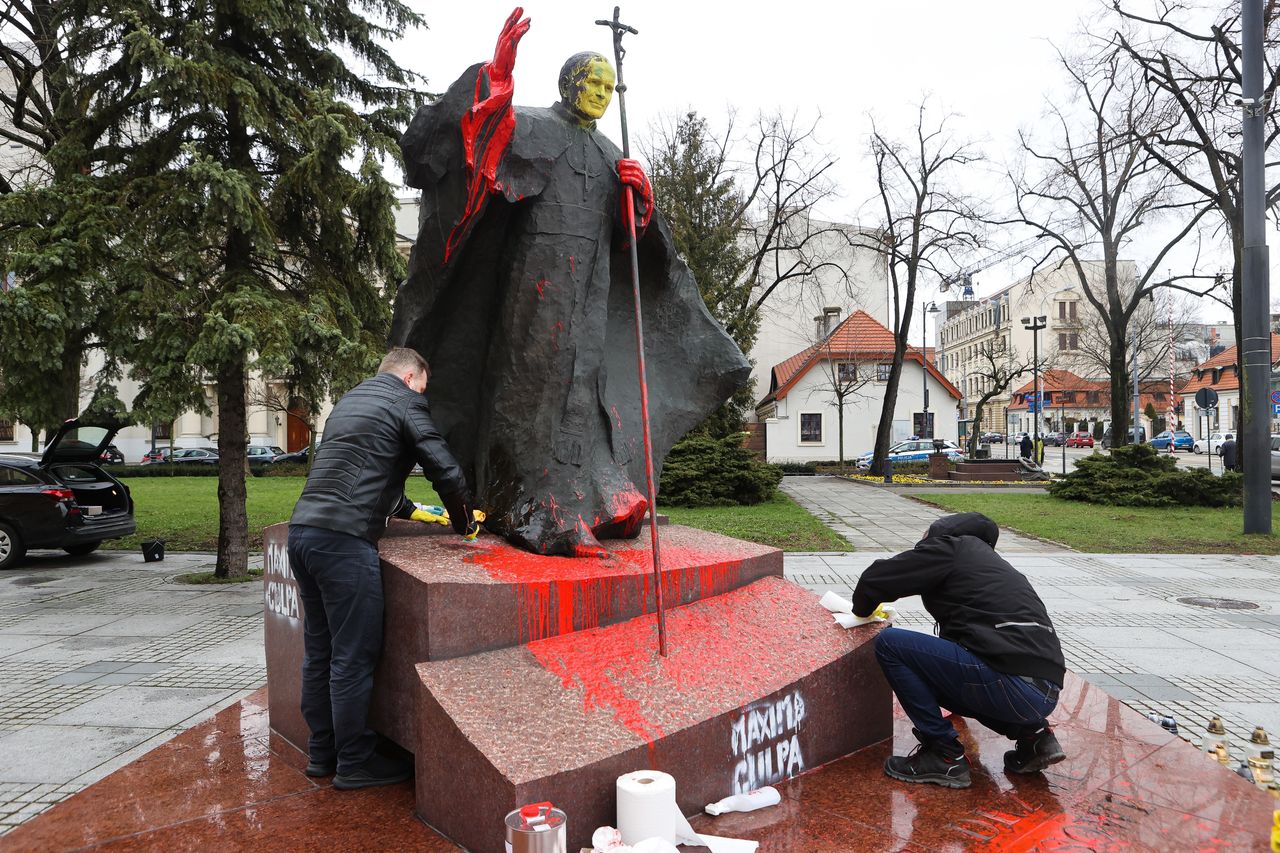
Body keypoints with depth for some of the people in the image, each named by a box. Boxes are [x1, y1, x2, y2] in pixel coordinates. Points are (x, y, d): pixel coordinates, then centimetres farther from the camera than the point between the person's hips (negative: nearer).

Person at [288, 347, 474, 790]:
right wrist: (463, 524, 10)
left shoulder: (349, 400, 25)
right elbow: (446, 471, -7)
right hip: (343, 538, -9)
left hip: (302, 530, 9)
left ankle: (322, 753, 27)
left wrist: (411, 510, 42)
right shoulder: (405, 401, 0)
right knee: (354, 657, 1)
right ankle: (354, 763, 10)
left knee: (319, 651, 16)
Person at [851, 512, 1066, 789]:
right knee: (935, 679, 31)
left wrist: (862, 609, 20)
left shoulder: (948, 547, 2)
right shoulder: (986, 559, 26)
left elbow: (876, 578, -1)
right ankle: (1032, 734, 16)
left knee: (889, 644, -5)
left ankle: (944, 756, 0)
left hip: (1013, 687, -9)